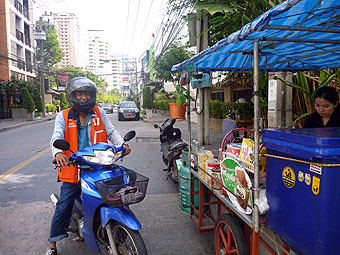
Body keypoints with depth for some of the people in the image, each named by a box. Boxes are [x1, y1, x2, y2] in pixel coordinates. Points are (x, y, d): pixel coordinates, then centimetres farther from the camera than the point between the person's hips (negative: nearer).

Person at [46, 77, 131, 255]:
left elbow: (111, 132, 0)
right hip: (73, 168, -1)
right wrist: (58, 153, -34)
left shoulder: (99, 113, 6)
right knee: (63, 207, 3)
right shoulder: (63, 117, 2)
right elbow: (56, 137, -12)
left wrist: (122, 144, -20)